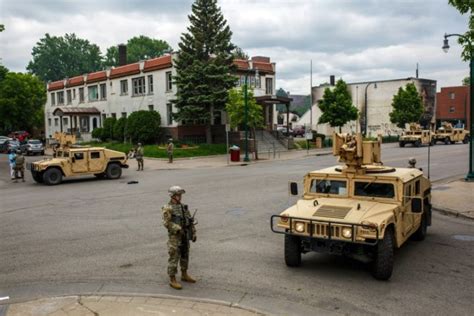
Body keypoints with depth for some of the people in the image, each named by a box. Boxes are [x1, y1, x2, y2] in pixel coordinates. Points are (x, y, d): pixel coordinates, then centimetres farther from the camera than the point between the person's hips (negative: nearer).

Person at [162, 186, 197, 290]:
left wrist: (193, 233, 8)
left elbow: (190, 221, 12)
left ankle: (184, 275, 32)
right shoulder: (167, 208, -11)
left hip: (185, 236, 7)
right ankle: (172, 280, 6)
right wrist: (178, 229, -25)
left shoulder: (183, 207, 10)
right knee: (174, 258, -2)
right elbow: (167, 223, -20)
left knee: (185, 256, 17)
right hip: (174, 237, -7)